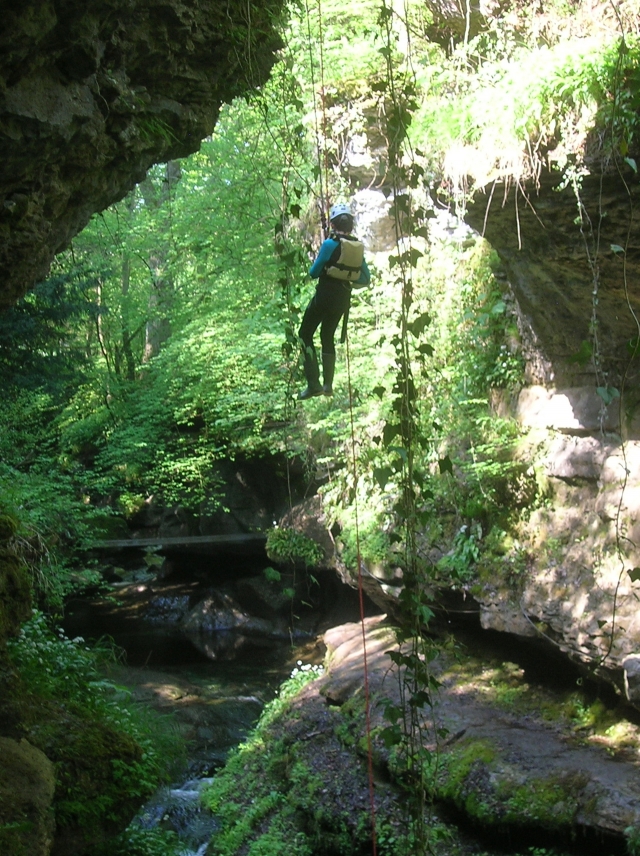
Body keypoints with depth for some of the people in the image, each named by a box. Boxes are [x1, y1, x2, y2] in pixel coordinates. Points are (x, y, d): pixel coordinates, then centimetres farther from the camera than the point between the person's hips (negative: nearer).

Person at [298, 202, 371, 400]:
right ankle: (328, 385, 17)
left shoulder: (330, 244, -14)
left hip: (325, 295, -6)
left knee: (305, 334, 4)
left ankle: (313, 384, -6)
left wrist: (315, 266, 13)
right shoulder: (358, 247, 4)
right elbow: (366, 279, 9)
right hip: (343, 298, 6)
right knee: (328, 337, 19)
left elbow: (314, 273, -8)